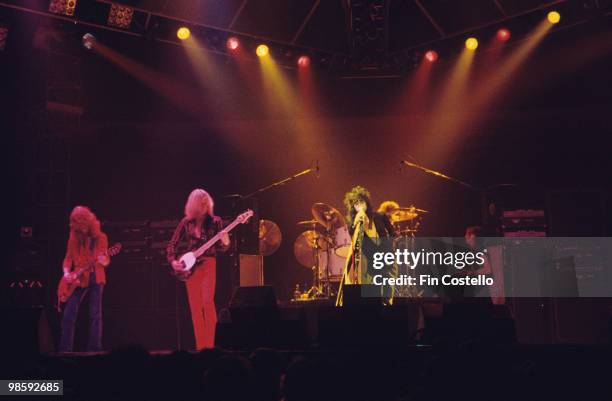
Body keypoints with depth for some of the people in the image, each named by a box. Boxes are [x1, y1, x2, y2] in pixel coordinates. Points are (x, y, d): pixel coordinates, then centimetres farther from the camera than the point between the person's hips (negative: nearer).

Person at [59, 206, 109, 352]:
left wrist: (104, 260, -25)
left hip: (96, 278, -1)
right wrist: (66, 272, -11)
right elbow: (68, 257, 7)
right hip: (78, 279, 2)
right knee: (69, 314, -3)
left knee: (95, 315, 0)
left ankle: (94, 348, 5)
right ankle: (65, 349, 5)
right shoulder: (74, 237, 4)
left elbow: (106, 259, -1)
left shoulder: (100, 237, -1)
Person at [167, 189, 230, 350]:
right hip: (190, 265, 2)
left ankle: (210, 345, -9)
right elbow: (172, 244, 8)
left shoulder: (214, 221, 1)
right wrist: (173, 261, -7)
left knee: (207, 302, -14)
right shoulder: (186, 222, 4)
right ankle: (200, 346, 10)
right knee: (195, 306, 3)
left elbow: (221, 249, 2)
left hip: (208, 263, -2)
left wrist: (225, 243, -20)